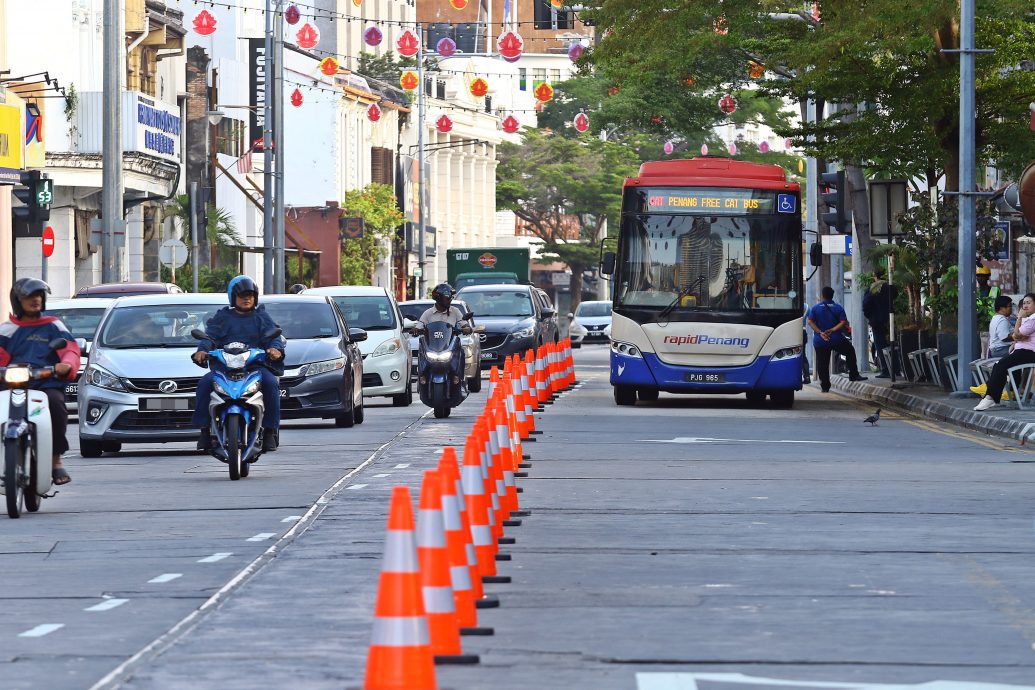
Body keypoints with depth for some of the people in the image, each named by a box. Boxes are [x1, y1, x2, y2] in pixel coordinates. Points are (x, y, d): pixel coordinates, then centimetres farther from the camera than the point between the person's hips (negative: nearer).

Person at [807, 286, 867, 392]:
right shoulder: (838, 308, 0)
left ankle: (825, 386, 4)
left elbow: (810, 322, -11)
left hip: (820, 341, 0)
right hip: (837, 339, 0)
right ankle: (853, 375, 18)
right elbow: (844, 322, -11)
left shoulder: (815, 308, 0)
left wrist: (820, 332, -16)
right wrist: (832, 330, -14)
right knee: (850, 351, 22)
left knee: (822, 364, 6)